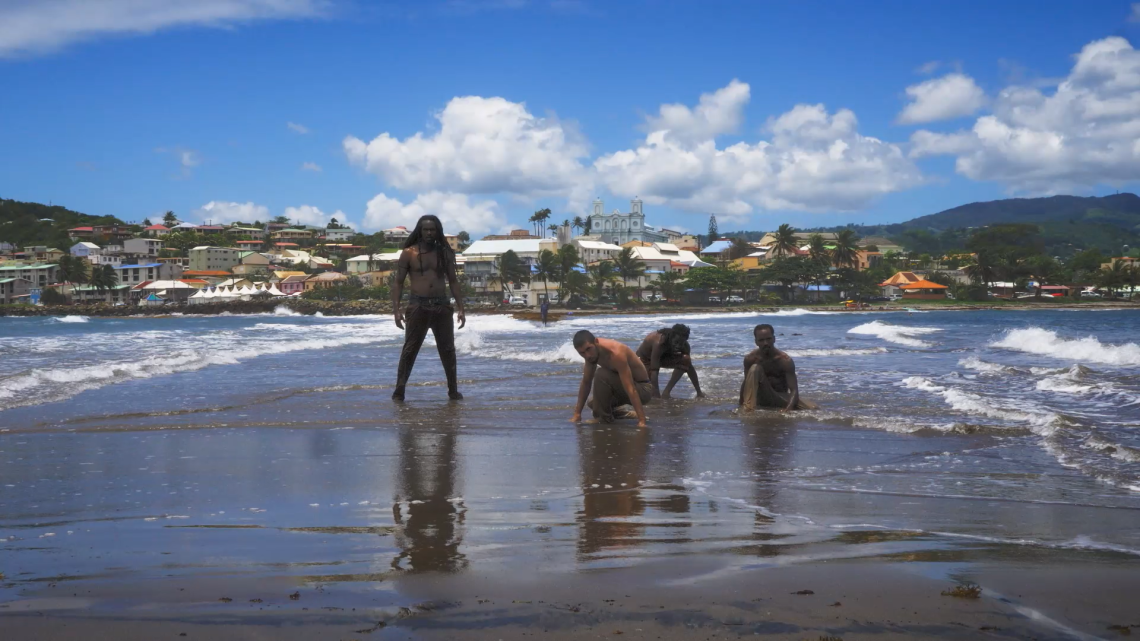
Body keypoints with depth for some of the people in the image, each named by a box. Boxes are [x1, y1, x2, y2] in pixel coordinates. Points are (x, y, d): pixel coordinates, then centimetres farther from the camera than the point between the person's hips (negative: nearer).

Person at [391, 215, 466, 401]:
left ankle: (453, 390, 15)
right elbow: (398, 282, 0)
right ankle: (399, 391, 2)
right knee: (410, 349, -3)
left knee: (448, 350, 6)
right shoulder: (408, 253, 0)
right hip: (418, 306, -3)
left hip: (442, 305, 3)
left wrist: (460, 308, 3)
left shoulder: (444, 253, 9)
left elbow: (453, 281, 11)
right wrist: (396, 310, -10)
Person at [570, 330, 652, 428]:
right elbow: (586, 383, 3)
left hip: (643, 389, -9)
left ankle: (604, 417, -13)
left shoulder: (616, 353, -33)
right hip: (623, 387, 9)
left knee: (602, 375, -29)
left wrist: (642, 421, -40)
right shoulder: (592, 351, -8)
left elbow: (631, 389, -37)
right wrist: (577, 414, 1)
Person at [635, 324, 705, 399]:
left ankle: (666, 391, -18)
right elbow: (654, 371, -44)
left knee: (685, 360, -25)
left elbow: (690, 367, -14)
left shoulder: (684, 346, -24)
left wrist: (699, 392, -13)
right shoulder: (659, 343, -41)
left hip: (663, 357, 5)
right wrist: (657, 396, -49)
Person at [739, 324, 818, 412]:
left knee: (814, 409, -24)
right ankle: (748, 408, -36)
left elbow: (794, 390, -21)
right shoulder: (750, 359, -10)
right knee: (755, 368, -26)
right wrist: (741, 405, -6)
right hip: (762, 399, 0)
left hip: (781, 399, 0)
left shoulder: (785, 361, -15)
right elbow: (747, 383, 1)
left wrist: (788, 409, -40)